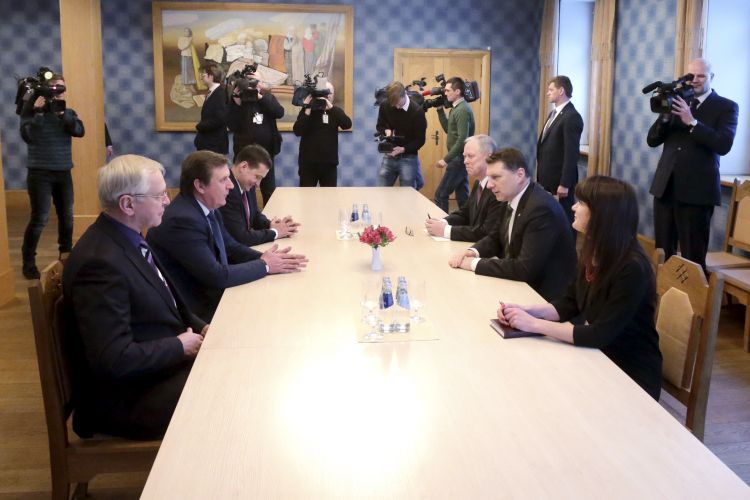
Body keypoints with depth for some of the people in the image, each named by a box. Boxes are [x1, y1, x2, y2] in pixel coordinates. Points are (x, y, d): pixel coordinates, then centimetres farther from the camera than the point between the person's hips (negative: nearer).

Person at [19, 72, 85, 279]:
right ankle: (28, 262, 2)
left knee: (67, 217, 9)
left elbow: (79, 131, -10)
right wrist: (37, 112, -23)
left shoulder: (68, 112, 8)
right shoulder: (33, 109, -3)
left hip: (63, 172, 4)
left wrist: (62, 112, -19)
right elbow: (27, 136, -15)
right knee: (40, 218, -9)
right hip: (39, 173, -4)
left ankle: (66, 254, 27)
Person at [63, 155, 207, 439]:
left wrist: (198, 328, -1)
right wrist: (180, 346, -16)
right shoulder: (101, 262, -26)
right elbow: (113, 359, -28)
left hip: (161, 365, 9)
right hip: (127, 398, -9)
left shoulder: (127, 238, 3)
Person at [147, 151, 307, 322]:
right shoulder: (182, 220, -26)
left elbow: (231, 248, 10)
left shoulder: (208, 208, 0)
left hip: (209, 294, 8)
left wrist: (265, 258, -7)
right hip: (193, 311, -8)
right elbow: (217, 276, -26)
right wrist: (264, 265, -14)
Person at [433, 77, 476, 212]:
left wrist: (446, 159, -22)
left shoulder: (462, 110, -18)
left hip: (459, 158, -10)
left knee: (440, 195, -6)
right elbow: (448, 129, 19)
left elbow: (462, 139, -24)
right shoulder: (457, 108, 12)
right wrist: (440, 110, 10)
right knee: (463, 196, 11)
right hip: (460, 158, 10)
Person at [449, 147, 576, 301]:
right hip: (520, 283, 7)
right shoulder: (513, 199, 1)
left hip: (543, 293, -7)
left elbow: (526, 268, -29)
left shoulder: (541, 208, -25)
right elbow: (495, 238, 13)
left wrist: (475, 263, -22)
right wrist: (473, 252, -7)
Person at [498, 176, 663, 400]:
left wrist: (535, 324, -25)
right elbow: (569, 304, 6)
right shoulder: (591, 251, -3)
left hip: (631, 375, -6)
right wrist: (527, 311, -11)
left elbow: (600, 335, -27)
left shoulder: (631, 268, -26)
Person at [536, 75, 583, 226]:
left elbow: (571, 153, -20)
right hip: (547, 178, 8)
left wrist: (564, 184, -22)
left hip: (560, 180, -8)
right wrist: (541, 174, 14)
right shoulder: (553, 113, 15)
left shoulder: (572, 117, -15)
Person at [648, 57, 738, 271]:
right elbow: (652, 140, 8)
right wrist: (665, 116, -9)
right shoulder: (676, 101, 12)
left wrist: (691, 121, -21)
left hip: (696, 191, -4)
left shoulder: (726, 107, 0)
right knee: (662, 252, 11)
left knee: (693, 256, 1)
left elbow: (723, 145, -15)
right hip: (665, 187, 4)